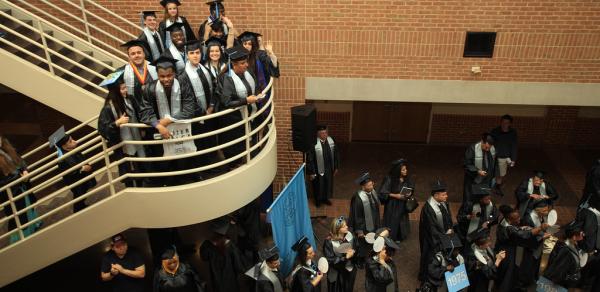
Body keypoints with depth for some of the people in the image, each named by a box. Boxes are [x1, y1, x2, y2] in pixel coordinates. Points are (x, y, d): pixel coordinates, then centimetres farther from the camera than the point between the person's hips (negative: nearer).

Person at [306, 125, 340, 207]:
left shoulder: (331, 141, -8)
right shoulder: (314, 144, -24)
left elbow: (336, 154, 4)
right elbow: (309, 159, -17)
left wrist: (336, 167, 7)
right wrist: (311, 172, -14)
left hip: (329, 168, 5)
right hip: (318, 169, -4)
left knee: (328, 184, 21)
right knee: (318, 185, 15)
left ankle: (325, 198, 45)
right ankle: (318, 200, 39)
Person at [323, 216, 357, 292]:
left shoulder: (349, 236, -9)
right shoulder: (329, 242, -23)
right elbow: (330, 260, -22)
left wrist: (352, 252, -17)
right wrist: (345, 257, -24)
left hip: (350, 270, 5)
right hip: (337, 274, -4)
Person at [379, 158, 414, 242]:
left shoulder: (406, 179, -7)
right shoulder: (389, 179, -23)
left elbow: (411, 188, 11)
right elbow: (383, 192, -19)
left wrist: (409, 193, -10)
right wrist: (395, 195, -24)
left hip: (402, 205, 5)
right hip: (392, 206, -5)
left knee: (401, 222, 16)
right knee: (392, 223, 6)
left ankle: (399, 238, 35)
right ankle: (391, 238, 26)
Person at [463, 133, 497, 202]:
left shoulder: (493, 149, -3)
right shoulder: (472, 149, -21)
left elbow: (493, 164, 12)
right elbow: (467, 164, -17)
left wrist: (493, 176, 16)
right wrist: (478, 171, -27)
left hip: (487, 181, 5)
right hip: (473, 181, -5)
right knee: (469, 200, 5)